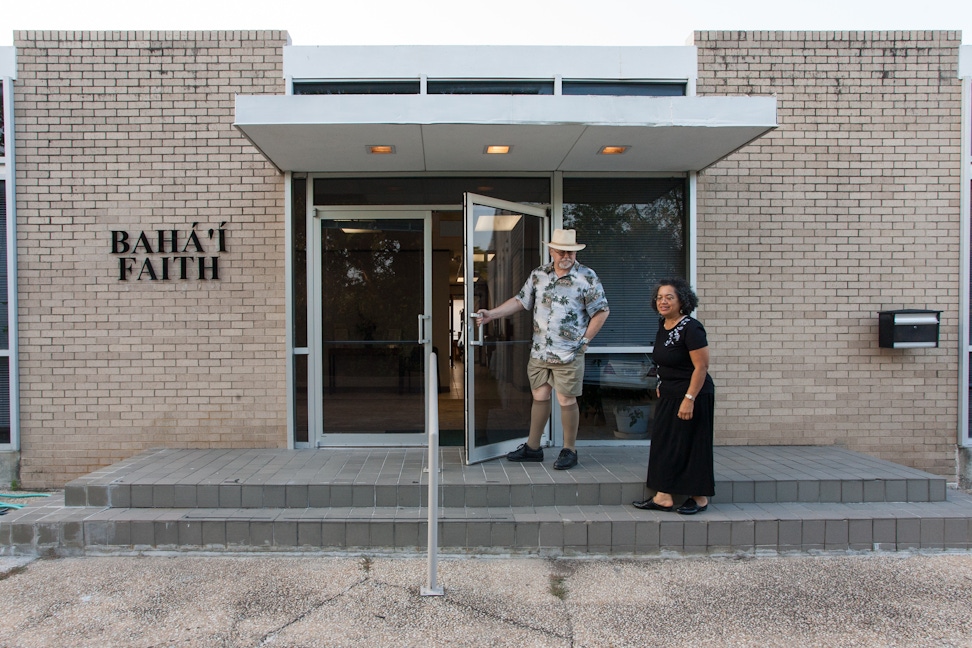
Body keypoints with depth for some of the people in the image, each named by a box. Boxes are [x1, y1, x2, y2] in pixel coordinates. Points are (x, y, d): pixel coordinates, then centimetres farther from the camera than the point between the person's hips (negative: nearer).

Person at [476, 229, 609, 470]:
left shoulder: (587, 277, -6)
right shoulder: (539, 274, 7)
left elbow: (601, 312, -3)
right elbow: (520, 301, 12)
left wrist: (584, 340, -6)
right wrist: (491, 314, 4)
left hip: (568, 354, -4)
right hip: (539, 351, 5)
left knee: (566, 401, 2)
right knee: (539, 397, 13)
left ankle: (569, 451, 18)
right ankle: (532, 447, 26)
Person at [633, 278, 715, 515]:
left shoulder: (691, 328, -19)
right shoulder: (663, 325, 6)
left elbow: (701, 366, -20)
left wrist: (689, 399, -23)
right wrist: (661, 386, 16)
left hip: (693, 395, -9)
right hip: (668, 395, 9)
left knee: (690, 445, 0)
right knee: (664, 443, 8)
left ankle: (700, 498, 16)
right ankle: (664, 497, 15)